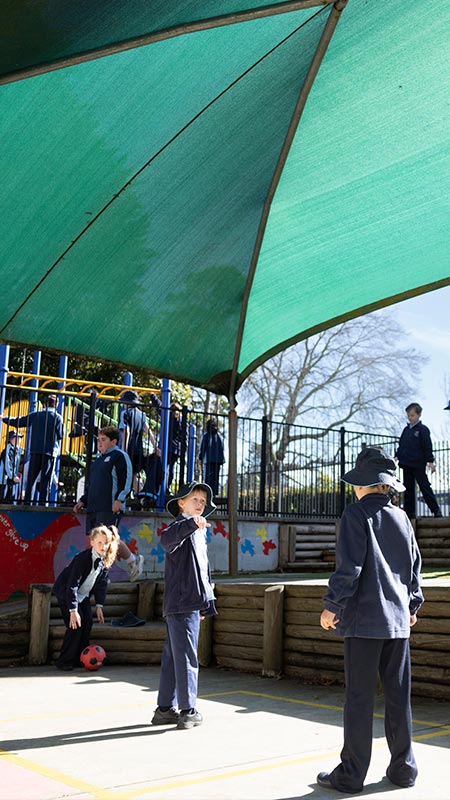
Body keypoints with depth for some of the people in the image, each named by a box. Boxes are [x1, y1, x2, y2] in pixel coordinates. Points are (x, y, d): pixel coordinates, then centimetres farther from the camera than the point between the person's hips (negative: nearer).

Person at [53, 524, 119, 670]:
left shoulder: (106, 560, -13)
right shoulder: (82, 559, -32)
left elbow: (101, 583, -2)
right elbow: (72, 585, -32)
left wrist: (99, 606, -5)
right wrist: (73, 610, -33)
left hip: (83, 594, 6)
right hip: (65, 592, -6)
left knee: (87, 623, -3)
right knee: (76, 624, -16)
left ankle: (81, 658, 9)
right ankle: (64, 662, -5)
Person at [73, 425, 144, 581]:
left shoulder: (119, 456, -3)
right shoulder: (98, 459, 23)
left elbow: (125, 480, -11)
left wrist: (119, 499, -20)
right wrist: (83, 501, 20)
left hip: (110, 507, -9)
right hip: (94, 507, 9)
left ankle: (134, 561, 8)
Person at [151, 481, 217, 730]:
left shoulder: (198, 532, 22)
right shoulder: (180, 525, -8)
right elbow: (166, 539, -35)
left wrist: (206, 603, 27)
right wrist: (190, 523, -50)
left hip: (191, 603, 10)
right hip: (181, 604, -10)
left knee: (172, 656, 14)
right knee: (186, 657, -6)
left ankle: (166, 708, 21)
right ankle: (188, 711, 1)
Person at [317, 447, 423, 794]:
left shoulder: (356, 514, -8)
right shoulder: (402, 517, 9)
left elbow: (349, 566, -14)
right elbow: (415, 566, 15)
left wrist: (332, 605, -6)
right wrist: (413, 605, 25)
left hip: (364, 618, -6)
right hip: (398, 620, 6)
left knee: (359, 698, 0)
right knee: (399, 696, 12)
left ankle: (351, 774, 6)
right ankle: (404, 768, 20)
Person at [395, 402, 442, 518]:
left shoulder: (422, 429, -5)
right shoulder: (406, 429, 13)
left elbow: (428, 447, -9)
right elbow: (401, 445, 20)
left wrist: (430, 462, -13)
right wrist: (397, 456, 11)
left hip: (418, 465, -6)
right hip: (406, 464, 6)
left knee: (425, 487, -4)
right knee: (408, 488, 8)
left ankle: (436, 510, 4)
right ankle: (409, 512, 12)